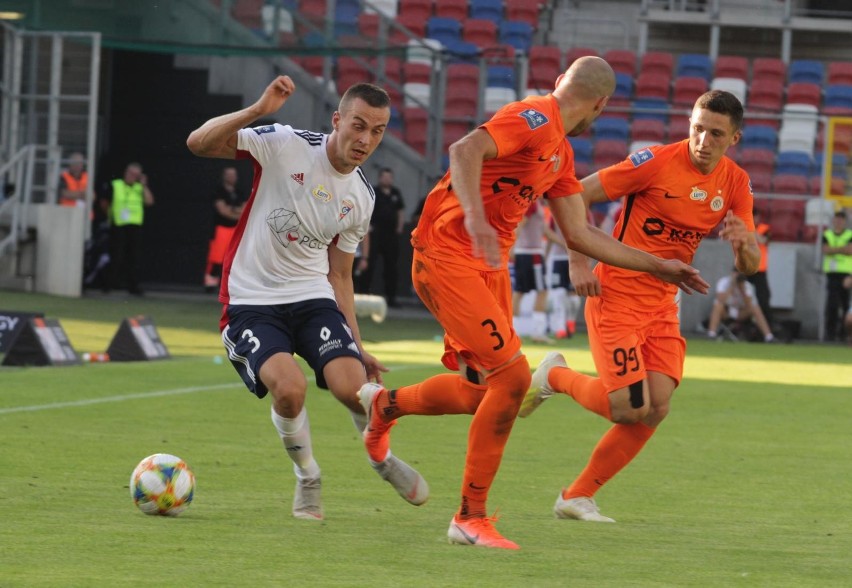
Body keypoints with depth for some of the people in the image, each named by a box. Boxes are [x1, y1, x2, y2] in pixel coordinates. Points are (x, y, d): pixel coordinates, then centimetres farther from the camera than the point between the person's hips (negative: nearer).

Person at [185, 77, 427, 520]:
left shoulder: (361, 198, 5)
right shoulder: (286, 146, -11)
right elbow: (199, 143, -17)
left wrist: (357, 346, 12)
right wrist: (256, 111, -31)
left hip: (313, 298, 4)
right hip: (251, 301, -4)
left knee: (351, 385, -21)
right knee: (289, 387, -29)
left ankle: (383, 459, 13)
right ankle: (307, 478, 1)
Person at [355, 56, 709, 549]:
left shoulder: (561, 154, 18)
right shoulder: (535, 118, -12)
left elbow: (579, 233, 22)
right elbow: (466, 149, -28)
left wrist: (657, 266, 24)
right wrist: (474, 216, -42)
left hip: (491, 267, 10)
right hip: (447, 255, -10)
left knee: (483, 390, 11)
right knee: (513, 376, -16)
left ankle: (386, 403, 38)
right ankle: (471, 518, -6)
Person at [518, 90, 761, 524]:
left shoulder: (735, 184, 3)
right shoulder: (656, 162, -15)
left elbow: (750, 267, 5)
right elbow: (574, 196, -9)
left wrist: (744, 241, -18)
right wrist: (578, 263, -16)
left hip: (663, 304, 6)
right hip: (616, 293, -6)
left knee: (655, 408, -8)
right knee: (631, 407, -16)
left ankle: (577, 497, 7)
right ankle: (554, 377, 14)